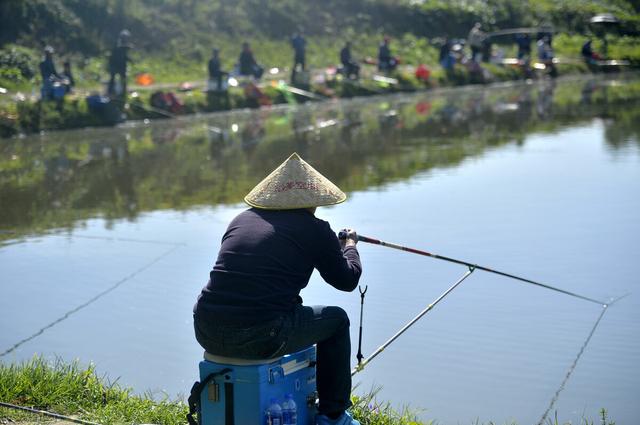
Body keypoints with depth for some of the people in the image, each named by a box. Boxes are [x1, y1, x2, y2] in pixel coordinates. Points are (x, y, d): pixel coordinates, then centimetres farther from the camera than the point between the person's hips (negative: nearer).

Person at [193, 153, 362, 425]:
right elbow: (347, 280, 14)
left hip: (207, 334, 6)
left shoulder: (242, 219, 15)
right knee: (336, 320, 19)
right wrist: (350, 245, 35)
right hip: (259, 339, -6)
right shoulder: (315, 230, 1)